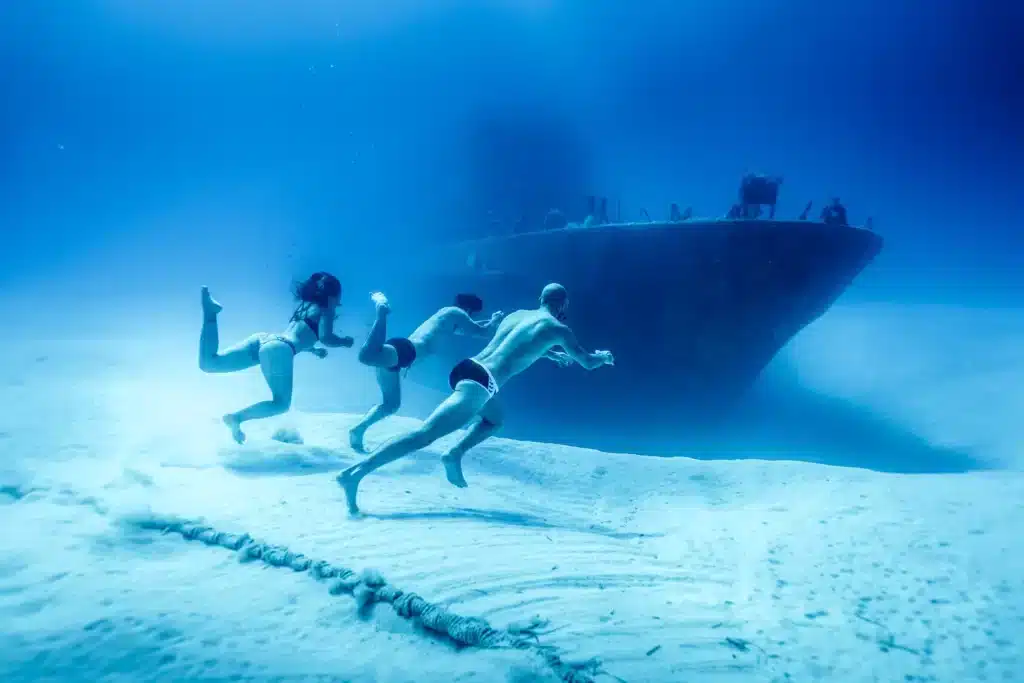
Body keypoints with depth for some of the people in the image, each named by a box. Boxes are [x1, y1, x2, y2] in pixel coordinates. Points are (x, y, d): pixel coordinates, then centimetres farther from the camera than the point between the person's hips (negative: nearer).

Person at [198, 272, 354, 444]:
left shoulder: (304, 307, 33)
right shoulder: (326, 311, 9)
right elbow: (325, 337, -8)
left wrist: (313, 349, 47)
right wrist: (344, 341, 10)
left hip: (264, 339, 8)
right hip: (279, 349, -8)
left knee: (208, 363, 2)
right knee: (281, 404, -7)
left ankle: (210, 312, -10)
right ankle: (236, 417, -21)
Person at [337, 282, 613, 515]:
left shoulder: (518, 315, 26)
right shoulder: (557, 328, 6)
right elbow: (588, 362, 16)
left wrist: (552, 354, 57)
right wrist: (602, 357, 37)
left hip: (466, 367, 8)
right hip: (479, 381, -8)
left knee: (495, 418, 34)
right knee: (424, 434, -17)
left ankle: (455, 453, 11)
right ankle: (355, 473, -27)